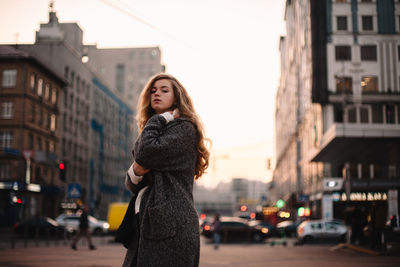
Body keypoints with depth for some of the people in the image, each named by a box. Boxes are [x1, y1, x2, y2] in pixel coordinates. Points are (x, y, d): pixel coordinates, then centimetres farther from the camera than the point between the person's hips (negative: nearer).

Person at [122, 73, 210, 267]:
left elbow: (147, 153, -18)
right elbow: (131, 185, 20)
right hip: (148, 223, 8)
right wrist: (135, 172, -4)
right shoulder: (155, 132, 24)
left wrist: (158, 119, -3)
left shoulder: (184, 128, -2)